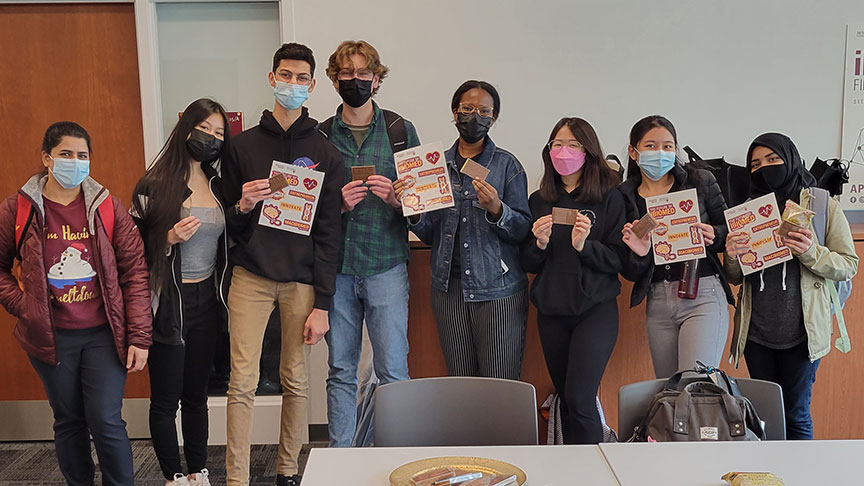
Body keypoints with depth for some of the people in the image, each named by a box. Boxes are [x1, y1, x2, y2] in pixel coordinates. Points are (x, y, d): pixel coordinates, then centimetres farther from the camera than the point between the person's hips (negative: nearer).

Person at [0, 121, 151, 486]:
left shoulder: (107, 207, -2)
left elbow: (135, 271, -2)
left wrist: (139, 336, -6)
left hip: (103, 333, -1)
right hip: (50, 337, 1)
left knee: (106, 421, -3)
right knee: (69, 421, 13)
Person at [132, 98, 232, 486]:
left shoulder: (218, 186, 8)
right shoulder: (156, 185, -9)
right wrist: (170, 239, -23)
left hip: (206, 299, 5)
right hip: (169, 303, -5)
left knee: (197, 395, 15)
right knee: (165, 400, 4)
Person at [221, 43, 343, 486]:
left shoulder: (325, 153, 4)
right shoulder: (242, 146, 6)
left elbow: (329, 233, 1)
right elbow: (227, 226, 10)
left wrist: (322, 304, -5)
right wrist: (242, 207, -14)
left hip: (301, 281, 0)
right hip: (250, 277, 0)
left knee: (296, 380, 6)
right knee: (243, 382, -3)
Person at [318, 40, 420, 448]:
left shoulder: (401, 131, 4)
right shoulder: (321, 135, 7)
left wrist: (397, 198, -14)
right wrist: (338, 203, -10)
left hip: (387, 265, -1)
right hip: (337, 266, 2)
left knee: (393, 370, 0)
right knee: (340, 371, 9)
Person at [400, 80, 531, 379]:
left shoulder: (506, 164, 1)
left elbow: (523, 230, -3)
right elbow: (430, 235, 10)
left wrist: (496, 209, -21)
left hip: (498, 289, -3)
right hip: (449, 287, 3)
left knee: (500, 384, -2)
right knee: (460, 384, 9)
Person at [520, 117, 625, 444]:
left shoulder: (609, 197, -2)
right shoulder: (538, 201, 8)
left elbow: (619, 259, -5)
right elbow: (528, 264, 9)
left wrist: (584, 245, -21)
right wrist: (540, 243, -11)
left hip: (595, 309, -4)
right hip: (552, 312, 4)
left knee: (579, 399, -13)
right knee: (565, 399, 12)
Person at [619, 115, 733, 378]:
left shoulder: (700, 180, 2)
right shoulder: (625, 197, 6)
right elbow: (630, 274, 7)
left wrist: (713, 236, -12)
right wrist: (638, 254, -14)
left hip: (703, 295, -3)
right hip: (658, 303, 3)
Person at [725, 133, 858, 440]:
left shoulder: (824, 206, 0)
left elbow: (849, 266, -3)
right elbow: (735, 279, 10)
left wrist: (811, 252, -21)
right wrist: (732, 256, -12)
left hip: (801, 333, -3)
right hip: (756, 334, 3)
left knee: (795, 414, 5)